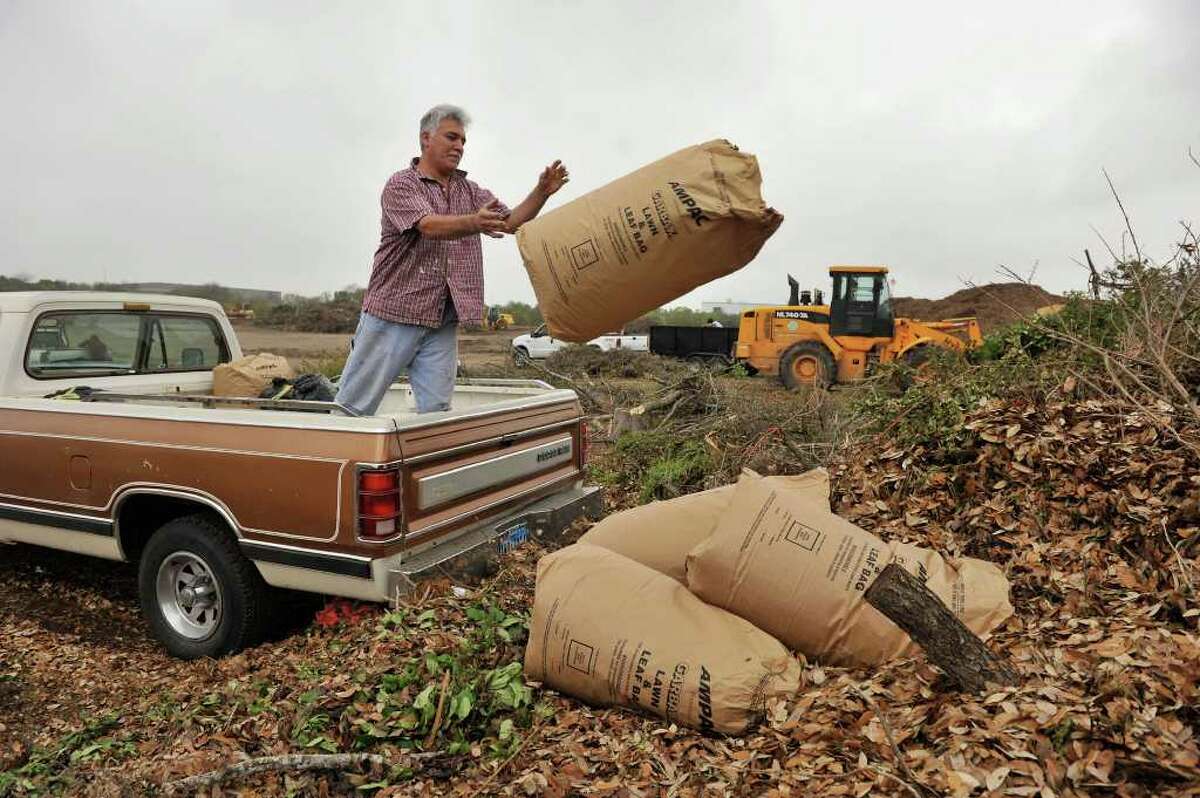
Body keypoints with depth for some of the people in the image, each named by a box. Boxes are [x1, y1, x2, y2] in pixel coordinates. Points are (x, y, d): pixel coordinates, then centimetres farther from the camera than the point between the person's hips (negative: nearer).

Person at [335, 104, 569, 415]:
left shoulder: (470, 191, 15)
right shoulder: (401, 184, -4)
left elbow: (511, 221, 6)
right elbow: (430, 226, -21)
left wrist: (541, 192, -12)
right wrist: (474, 223, -41)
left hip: (443, 323, 5)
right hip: (393, 313, -4)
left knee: (437, 411, 1)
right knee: (353, 410, 1)